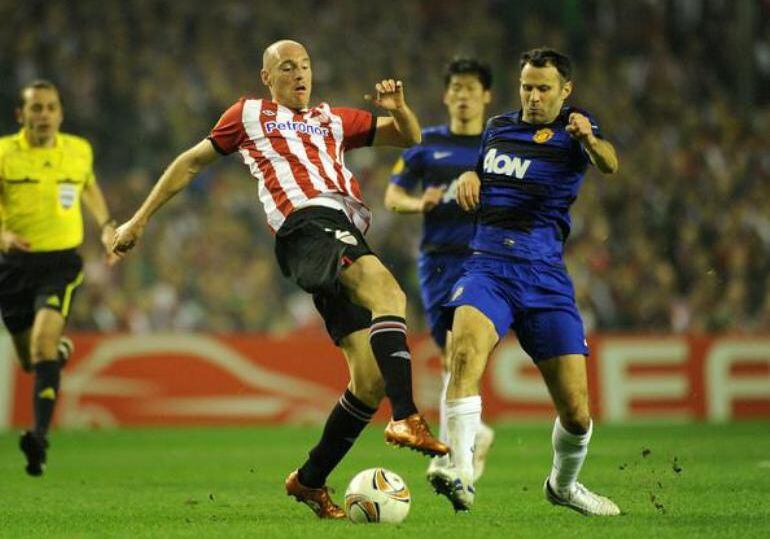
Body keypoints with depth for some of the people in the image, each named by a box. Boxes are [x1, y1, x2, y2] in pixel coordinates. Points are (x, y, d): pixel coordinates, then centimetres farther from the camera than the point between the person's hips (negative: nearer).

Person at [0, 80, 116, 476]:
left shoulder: (79, 151, 4)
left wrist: (106, 226, 15)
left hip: (61, 262, -1)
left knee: (43, 340, -25)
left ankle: (40, 435, -32)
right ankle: (62, 350, 51)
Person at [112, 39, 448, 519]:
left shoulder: (334, 120, 33)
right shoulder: (249, 115, 23)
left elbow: (410, 137, 34)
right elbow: (193, 162, 28)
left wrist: (398, 107, 11)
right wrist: (140, 220, 26)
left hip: (348, 238, 6)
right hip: (309, 226, -6)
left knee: (372, 378, -4)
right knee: (388, 292, -35)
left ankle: (310, 481, 10)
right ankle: (407, 418, -49)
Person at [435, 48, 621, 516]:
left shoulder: (574, 127, 2)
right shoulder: (499, 127, 16)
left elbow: (609, 165, -20)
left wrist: (589, 139, -43)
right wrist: (469, 176, 11)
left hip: (546, 277, -1)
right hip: (488, 267, 2)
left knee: (576, 412, -2)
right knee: (466, 349, -32)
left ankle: (563, 484, 29)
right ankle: (461, 475, -39)